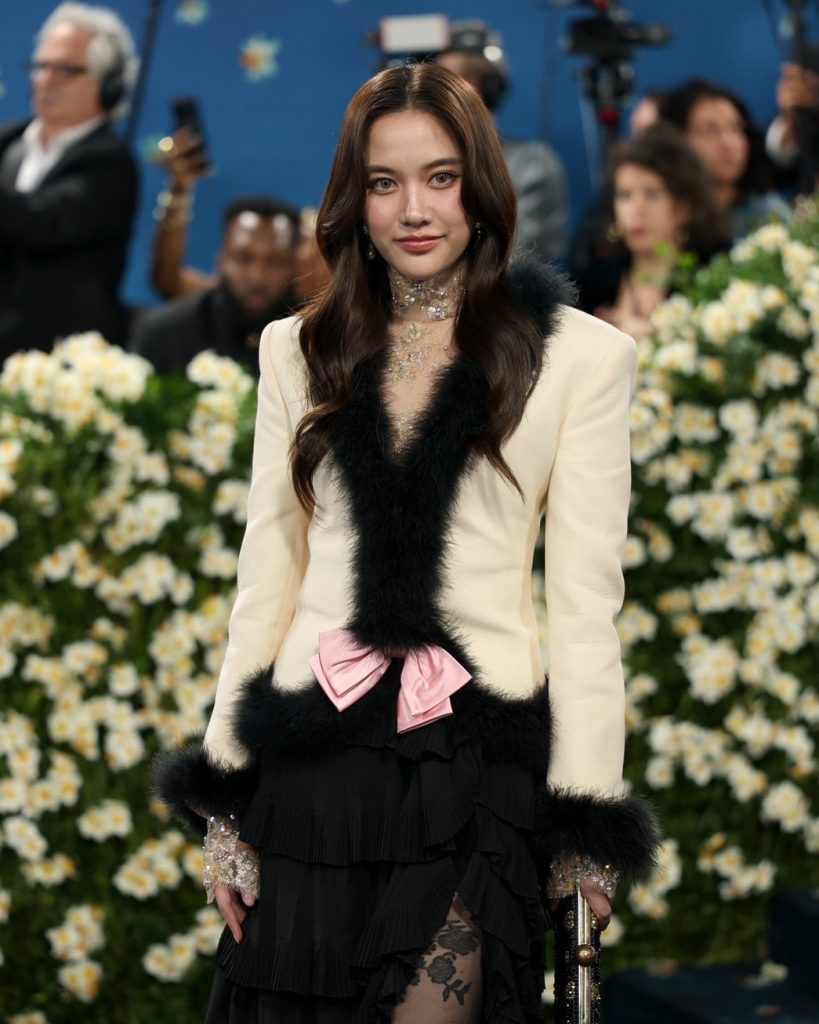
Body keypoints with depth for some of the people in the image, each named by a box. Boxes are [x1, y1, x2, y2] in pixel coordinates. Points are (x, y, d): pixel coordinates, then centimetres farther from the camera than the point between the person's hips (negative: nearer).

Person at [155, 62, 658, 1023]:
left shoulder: (579, 356, 1)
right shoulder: (299, 351, 11)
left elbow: (585, 596, 0)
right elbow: (266, 573, 12)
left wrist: (587, 823, -3)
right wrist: (225, 794, 7)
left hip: (476, 756, -3)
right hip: (313, 751, 3)